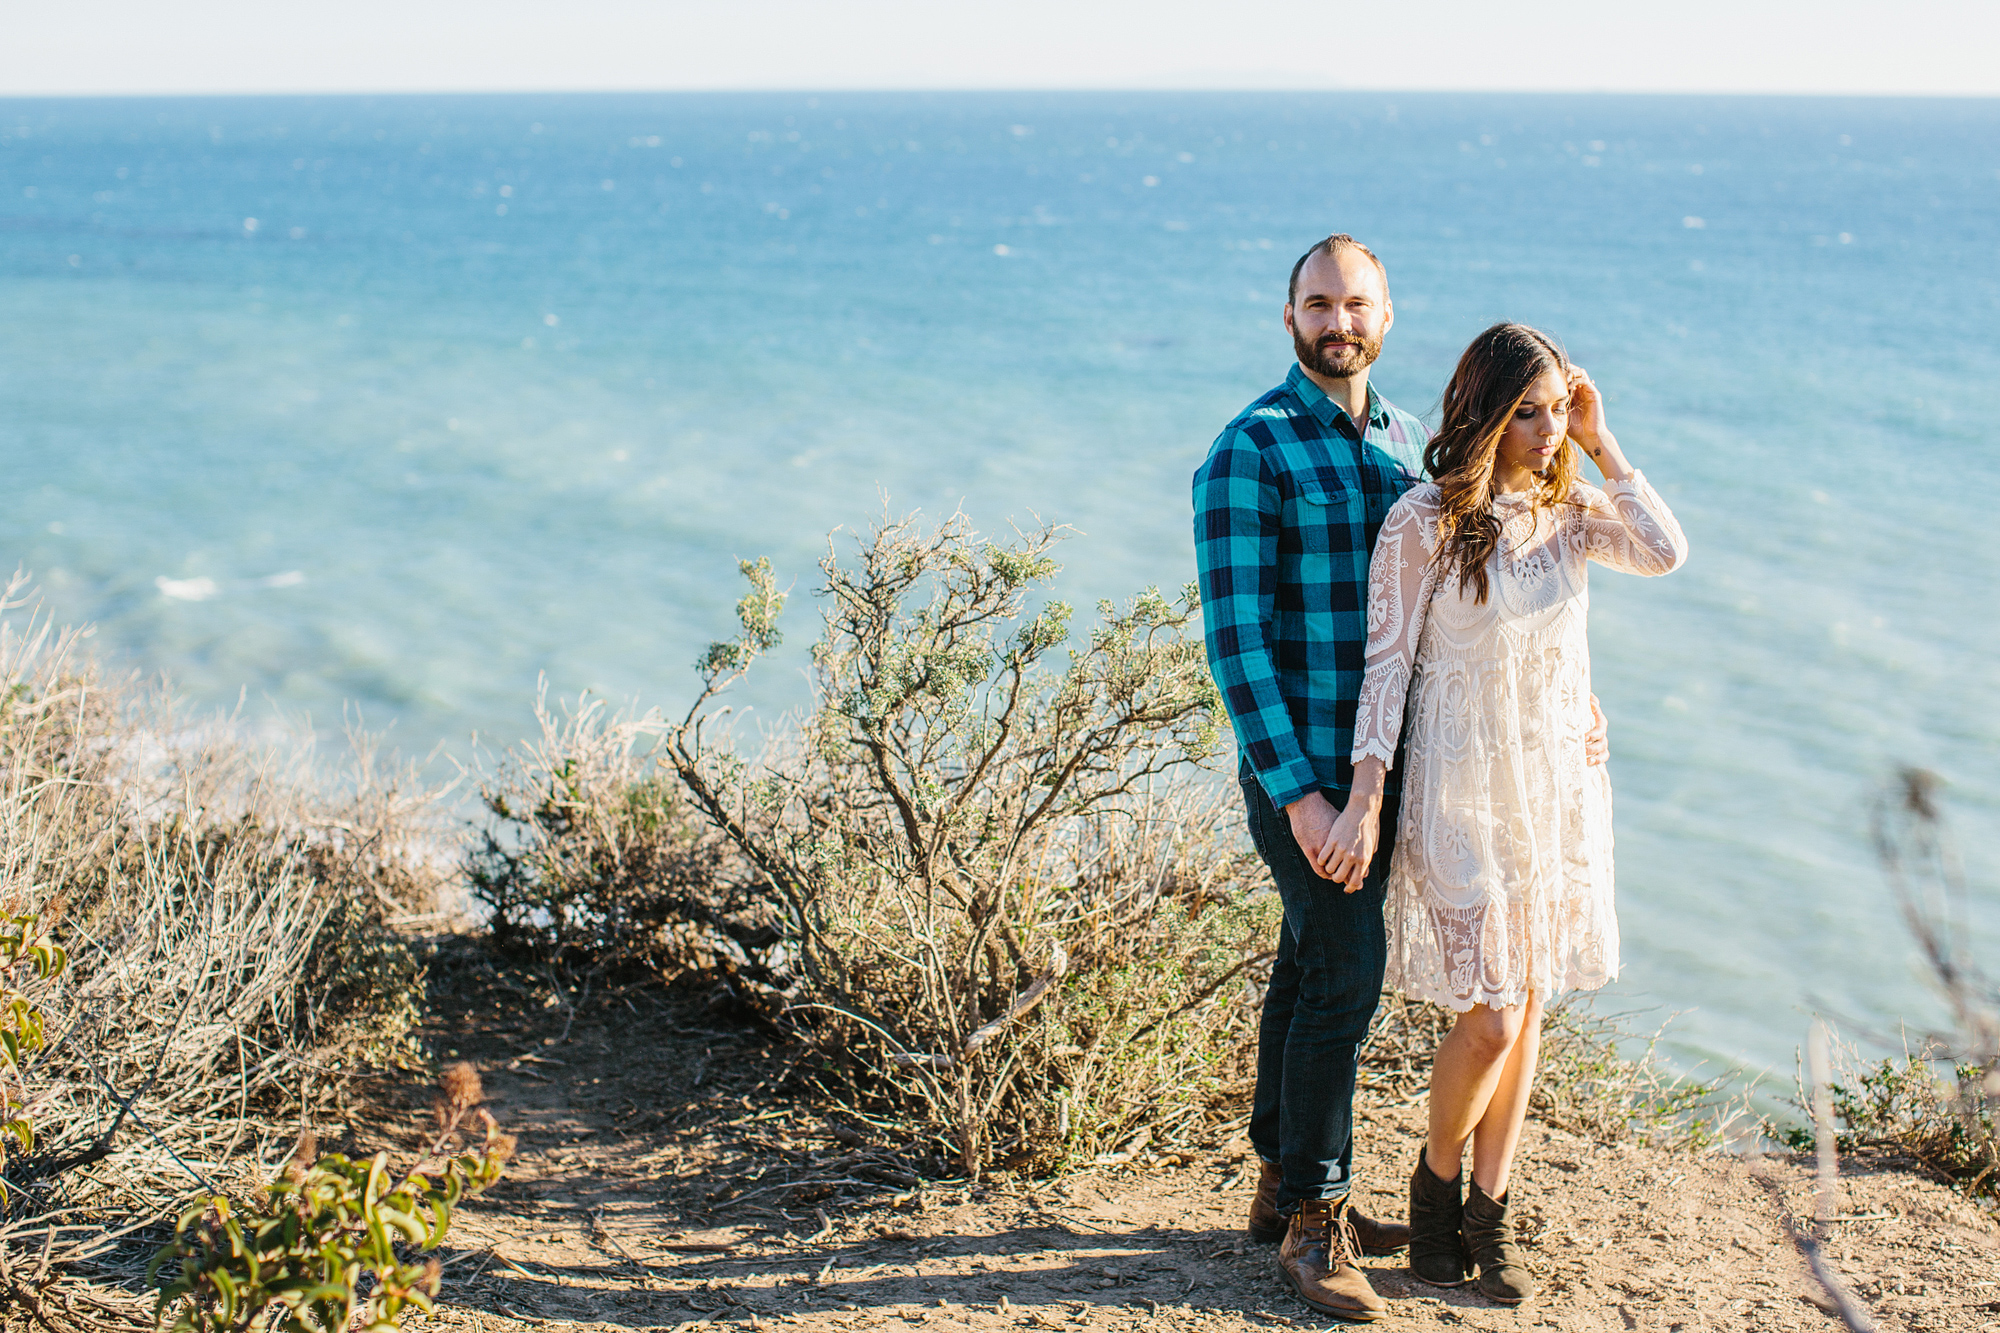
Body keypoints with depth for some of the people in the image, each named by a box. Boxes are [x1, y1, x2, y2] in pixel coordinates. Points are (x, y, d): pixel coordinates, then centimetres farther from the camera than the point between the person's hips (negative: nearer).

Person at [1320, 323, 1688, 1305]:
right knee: (1489, 1019, -7)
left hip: (1557, 784, 5)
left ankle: (1488, 1210, 22)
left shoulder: (1568, 513, 4)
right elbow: (1387, 661, -9)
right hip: (1461, 791, -5)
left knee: (1525, 1004, 9)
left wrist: (1601, 444, -8)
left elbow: (1666, 553, -13)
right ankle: (1437, 1182, 20)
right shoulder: (1425, 520, -10)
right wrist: (1366, 799, -14)